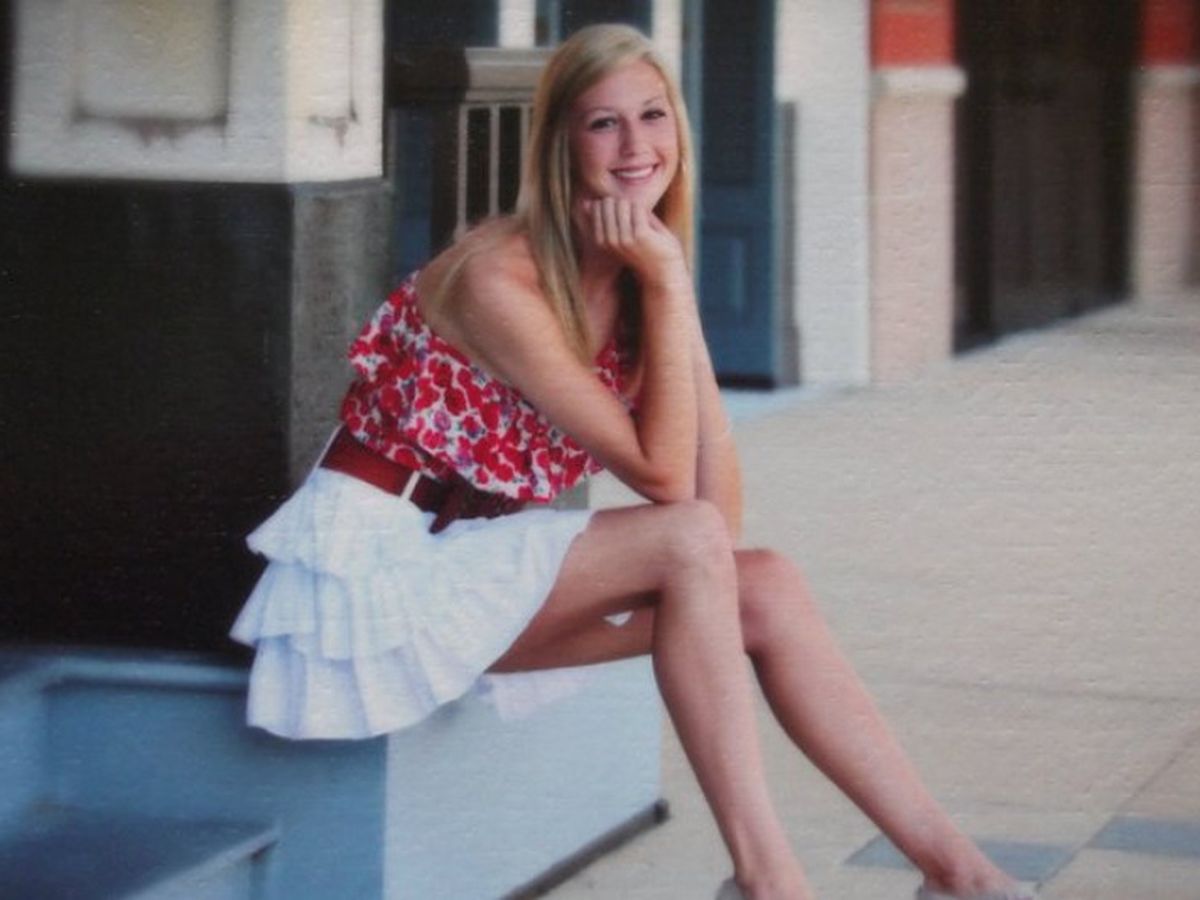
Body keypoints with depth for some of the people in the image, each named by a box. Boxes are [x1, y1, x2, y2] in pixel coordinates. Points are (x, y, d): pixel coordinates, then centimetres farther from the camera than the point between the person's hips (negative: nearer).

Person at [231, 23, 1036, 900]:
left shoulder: (637, 277, 3)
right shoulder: (500, 278, -21)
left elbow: (722, 510, -4)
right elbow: (662, 476, -21)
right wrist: (668, 286, -21)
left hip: (480, 554, 8)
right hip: (380, 562, -8)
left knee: (764, 588, -10)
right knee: (687, 541, -25)